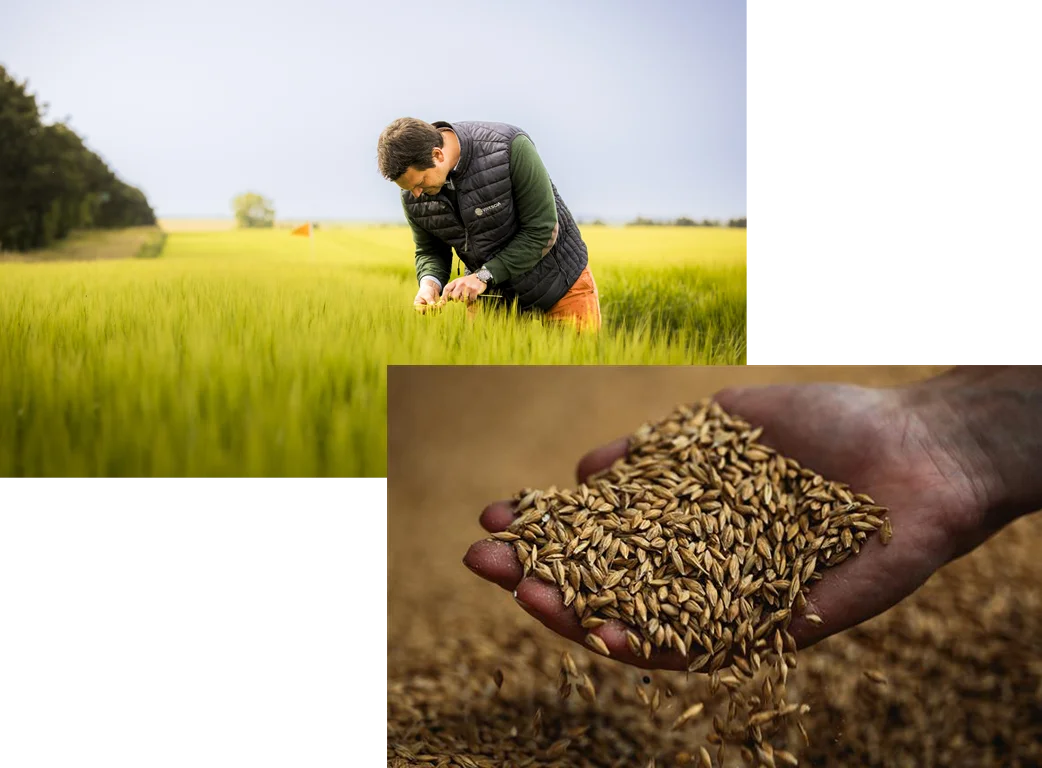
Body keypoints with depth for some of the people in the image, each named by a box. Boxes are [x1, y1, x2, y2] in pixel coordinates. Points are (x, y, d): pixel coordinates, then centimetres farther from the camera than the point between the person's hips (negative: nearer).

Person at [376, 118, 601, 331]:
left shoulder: (509, 148, -27)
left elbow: (542, 230, -24)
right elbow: (429, 251, 3)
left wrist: (484, 276, -27)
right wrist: (429, 282, -19)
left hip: (559, 285, -3)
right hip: (493, 292, 4)